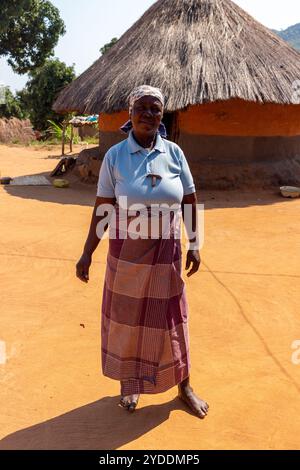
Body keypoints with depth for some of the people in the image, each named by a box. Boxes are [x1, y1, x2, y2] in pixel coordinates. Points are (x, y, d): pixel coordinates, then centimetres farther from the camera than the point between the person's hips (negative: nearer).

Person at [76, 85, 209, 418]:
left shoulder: (174, 153, -3)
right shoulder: (115, 156, -7)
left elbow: (190, 201, 3)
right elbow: (102, 209, -5)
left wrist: (194, 245, 3)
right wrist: (87, 253, -7)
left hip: (165, 252, 1)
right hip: (126, 253, -1)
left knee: (171, 319, 12)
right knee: (126, 318, 13)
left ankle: (184, 386, 33)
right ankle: (129, 383, 37)